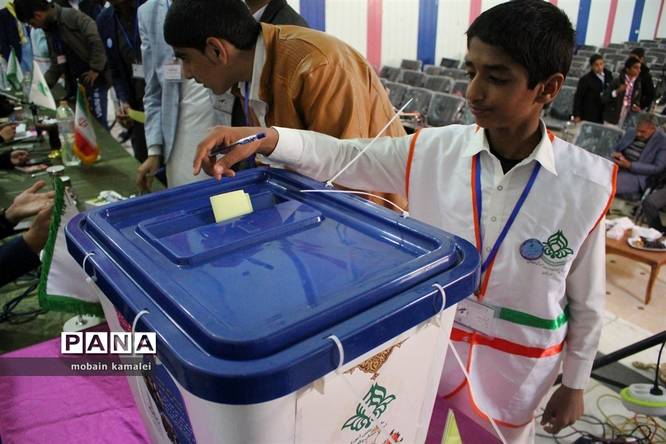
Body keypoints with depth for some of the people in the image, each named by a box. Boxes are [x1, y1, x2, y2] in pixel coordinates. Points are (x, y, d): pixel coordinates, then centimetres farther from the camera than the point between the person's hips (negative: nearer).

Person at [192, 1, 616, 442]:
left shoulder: (584, 184, -18)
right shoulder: (433, 151, -15)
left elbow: (587, 300, -7)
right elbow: (341, 157, -12)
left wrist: (575, 383, 3)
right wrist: (264, 138, -30)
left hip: (516, 366, -1)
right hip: (429, 340, 2)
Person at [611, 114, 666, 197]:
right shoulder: (631, 131, 12)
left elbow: (657, 168, -8)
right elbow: (615, 148, 19)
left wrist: (629, 165, -18)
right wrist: (616, 155, -8)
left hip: (637, 175, -5)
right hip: (617, 167, 5)